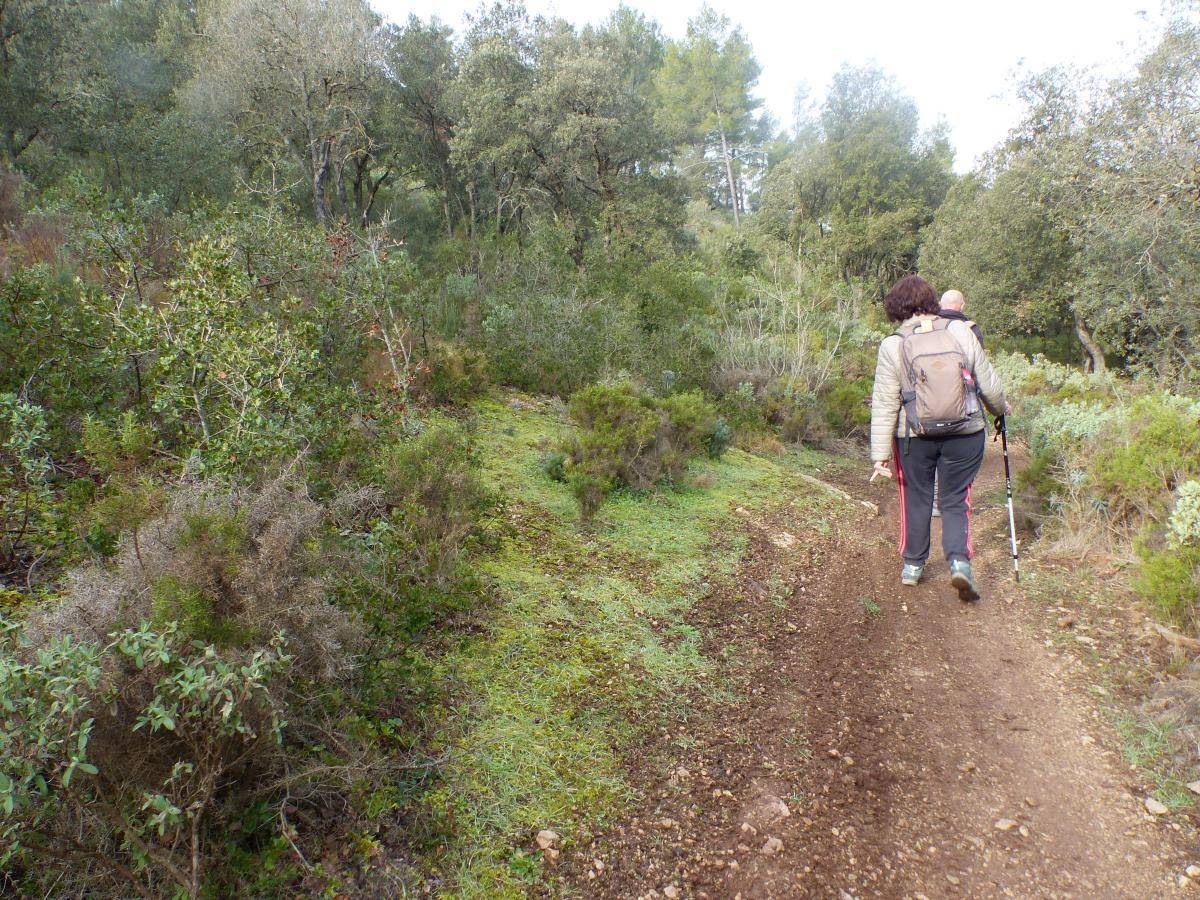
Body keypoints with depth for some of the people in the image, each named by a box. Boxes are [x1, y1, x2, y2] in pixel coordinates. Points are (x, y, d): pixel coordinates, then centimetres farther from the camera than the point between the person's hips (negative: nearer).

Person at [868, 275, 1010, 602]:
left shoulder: (892, 345, -8)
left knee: (916, 498, 16)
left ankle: (913, 564, 26)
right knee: (956, 500, 13)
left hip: (913, 438, 0)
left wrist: (880, 455, -5)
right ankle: (959, 560, -4)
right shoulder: (961, 332, -4)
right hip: (965, 435, 1)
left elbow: (884, 406, -9)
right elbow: (989, 384, 4)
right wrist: (1000, 406, 26)